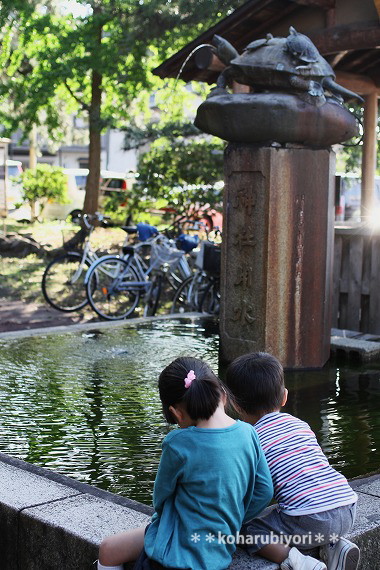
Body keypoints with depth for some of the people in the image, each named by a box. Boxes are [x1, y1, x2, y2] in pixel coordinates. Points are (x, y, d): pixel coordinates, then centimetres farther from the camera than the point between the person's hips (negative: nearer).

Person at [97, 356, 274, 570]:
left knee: (108, 551, 12)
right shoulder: (248, 433, -9)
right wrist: (232, 523, 12)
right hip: (223, 549, 7)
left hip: (185, 550, -6)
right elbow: (265, 491, -1)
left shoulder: (178, 444, -22)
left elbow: (160, 498, -7)